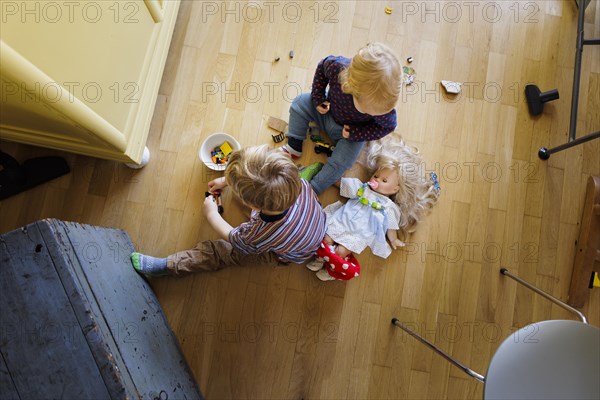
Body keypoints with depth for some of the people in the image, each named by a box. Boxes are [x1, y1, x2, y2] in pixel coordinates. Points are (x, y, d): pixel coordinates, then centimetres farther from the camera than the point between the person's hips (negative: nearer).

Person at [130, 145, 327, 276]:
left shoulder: (259, 234, -45)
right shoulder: (298, 182, -36)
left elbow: (231, 237, -18)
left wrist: (211, 214, -1)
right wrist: (227, 180, 0)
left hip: (289, 255, -4)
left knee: (215, 251, 0)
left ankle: (166, 266, 14)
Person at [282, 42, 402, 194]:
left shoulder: (383, 104, -39)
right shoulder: (337, 66, -38)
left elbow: (387, 126, -18)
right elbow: (322, 66, -12)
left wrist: (356, 134, -24)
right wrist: (318, 97, -14)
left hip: (352, 131, -2)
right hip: (328, 110, 3)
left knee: (339, 164, -17)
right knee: (300, 103, -6)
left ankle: (312, 189, 1)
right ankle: (294, 147, 5)